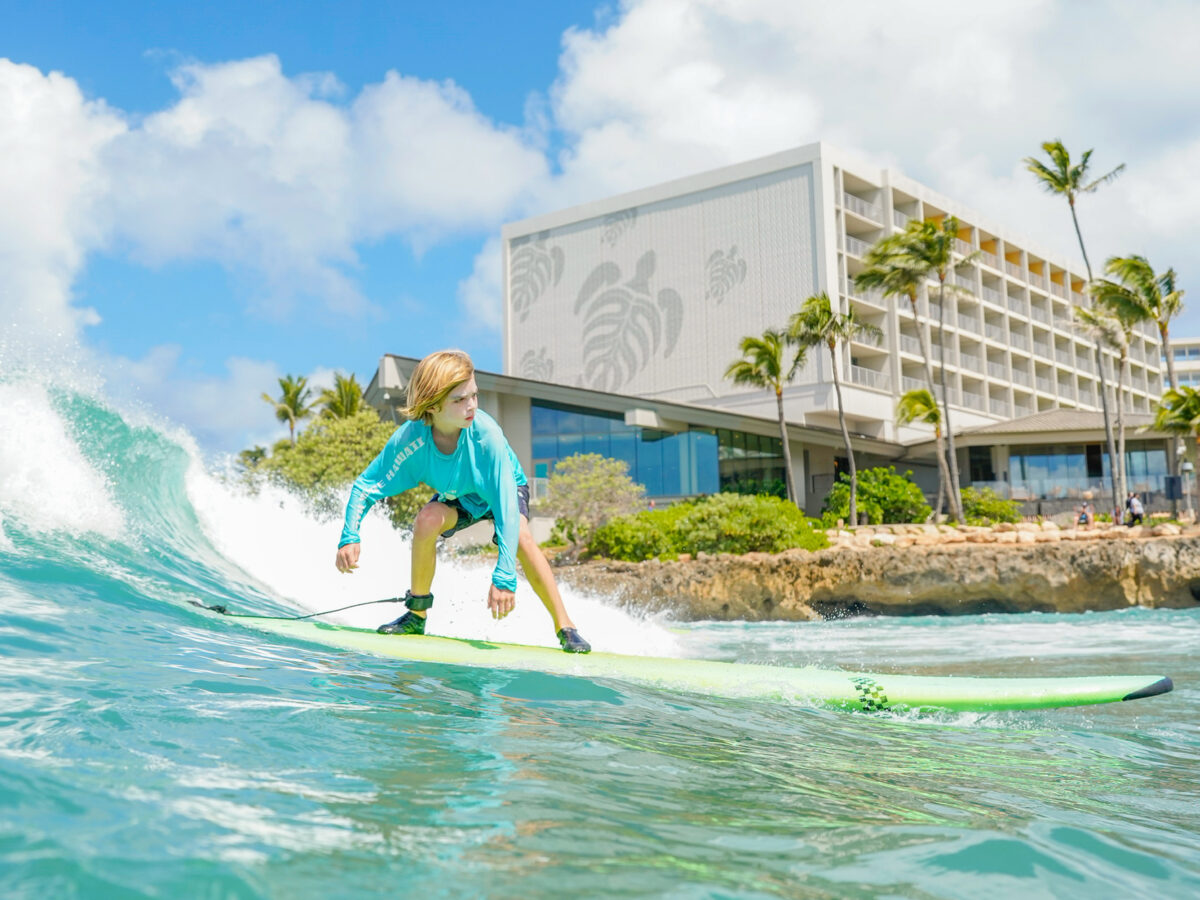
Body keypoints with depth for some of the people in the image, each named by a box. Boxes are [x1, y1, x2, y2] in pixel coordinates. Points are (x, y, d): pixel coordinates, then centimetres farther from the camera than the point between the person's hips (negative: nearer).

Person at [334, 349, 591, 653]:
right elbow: (366, 485, -19)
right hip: (456, 496, 2)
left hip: (505, 489, -2)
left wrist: (504, 576, -48)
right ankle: (416, 615, -9)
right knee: (428, 518, -29)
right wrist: (349, 536, -34)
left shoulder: (486, 433, -38)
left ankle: (564, 628, -25)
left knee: (520, 535, -32)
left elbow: (506, 504, -42)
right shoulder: (410, 438, -31)